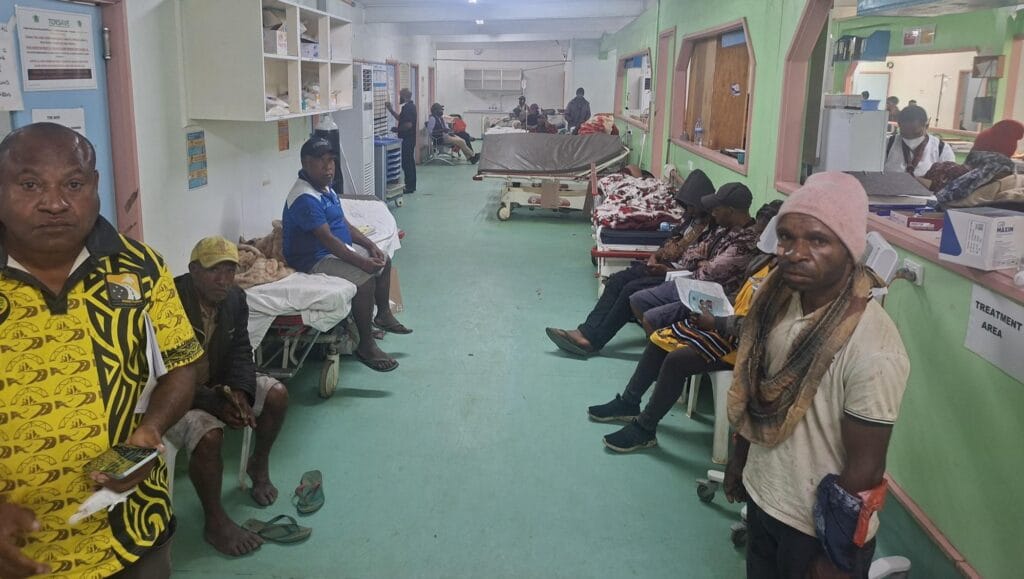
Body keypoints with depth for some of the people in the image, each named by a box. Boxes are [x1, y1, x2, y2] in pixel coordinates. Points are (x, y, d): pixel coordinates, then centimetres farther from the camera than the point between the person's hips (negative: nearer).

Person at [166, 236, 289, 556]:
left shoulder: (235, 298, -5)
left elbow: (240, 351, -3)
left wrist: (239, 392, -22)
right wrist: (214, 403, -33)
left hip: (217, 383, 7)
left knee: (277, 395, -6)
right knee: (209, 434, -32)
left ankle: (259, 466, 20)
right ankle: (215, 523, -13)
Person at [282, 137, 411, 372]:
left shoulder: (325, 188, 8)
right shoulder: (305, 198, -24)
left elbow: (344, 223, 15)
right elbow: (327, 239, -30)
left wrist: (370, 245, 3)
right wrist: (362, 262, -31)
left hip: (337, 250, 11)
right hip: (314, 260, -11)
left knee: (383, 260, 16)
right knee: (364, 277, -29)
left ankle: (383, 314, 31)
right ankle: (365, 346, -22)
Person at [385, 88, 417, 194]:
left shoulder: (407, 108, -19)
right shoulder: (411, 106, 14)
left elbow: (408, 124, -27)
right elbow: (400, 118, 23)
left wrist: (397, 129, -14)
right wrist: (391, 109, 20)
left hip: (406, 140, -11)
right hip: (410, 139, 11)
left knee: (406, 163, -6)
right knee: (410, 162, 15)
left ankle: (409, 187, -3)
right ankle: (411, 186, 22)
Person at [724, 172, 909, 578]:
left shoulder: (873, 350, -29)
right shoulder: (778, 300, -9)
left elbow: (864, 469, -22)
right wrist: (739, 458, 15)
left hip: (819, 528, -6)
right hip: (761, 496, 6)